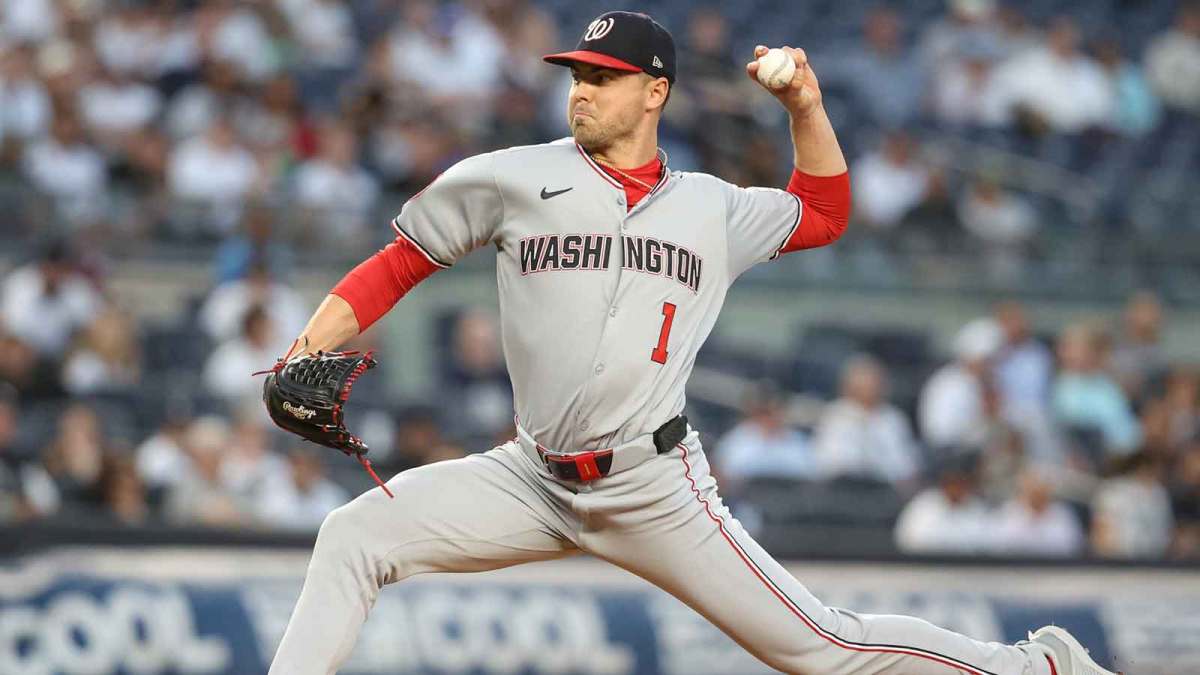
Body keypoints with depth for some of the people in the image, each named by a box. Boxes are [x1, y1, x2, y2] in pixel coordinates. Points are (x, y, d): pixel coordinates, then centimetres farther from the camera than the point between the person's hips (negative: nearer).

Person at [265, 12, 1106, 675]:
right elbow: (403, 261, 5)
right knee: (355, 536, -13)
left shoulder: (709, 208, 8)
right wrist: (306, 358, -7)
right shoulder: (515, 182, 2)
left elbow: (823, 215, 25)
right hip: (534, 480, 1)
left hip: (655, 494, -1)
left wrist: (807, 109, 10)